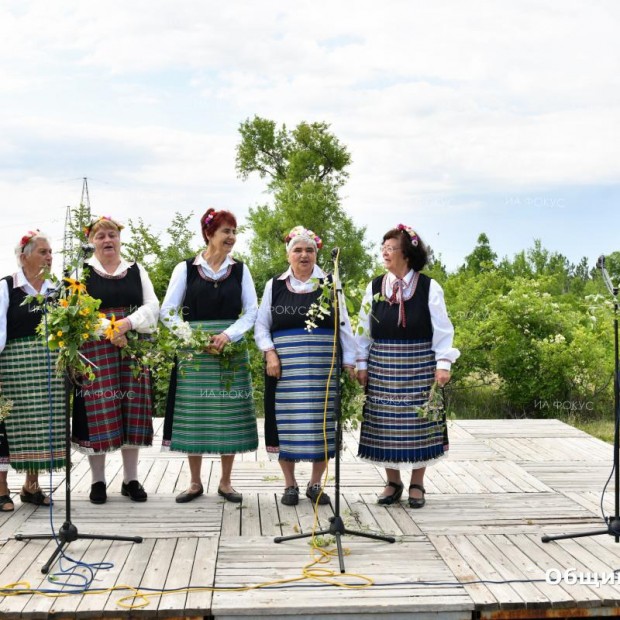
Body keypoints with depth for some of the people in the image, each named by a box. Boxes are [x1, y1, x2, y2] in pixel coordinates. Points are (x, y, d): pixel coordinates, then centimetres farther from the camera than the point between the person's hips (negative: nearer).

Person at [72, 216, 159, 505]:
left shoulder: (136, 270, 12)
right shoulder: (82, 271, 5)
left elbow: (152, 306, 3)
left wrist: (127, 323, -15)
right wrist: (107, 329, -18)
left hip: (134, 349, 3)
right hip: (95, 349, -2)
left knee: (132, 412, 3)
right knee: (99, 412, -3)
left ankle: (130, 479, 12)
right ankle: (97, 481, 8)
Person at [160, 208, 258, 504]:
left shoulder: (240, 269, 7)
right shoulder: (185, 268, 2)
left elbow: (251, 311, 3)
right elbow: (168, 312, 0)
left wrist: (228, 335, -13)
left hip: (231, 349, 1)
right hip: (194, 351, -1)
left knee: (230, 415, 3)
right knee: (194, 414, 2)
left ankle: (225, 482, 16)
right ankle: (195, 482, 16)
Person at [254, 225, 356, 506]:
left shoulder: (329, 284, 6)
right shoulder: (275, 286, 8)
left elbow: (343, 325, 7)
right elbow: (261, 324, 10)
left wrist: (349, 361, 0)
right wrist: (269, 352, -6)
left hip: (322, 365, 0)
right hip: (284, 364, 0)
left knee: (322, 421, 3)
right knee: (286, 421, 3)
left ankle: (315, 483, 17)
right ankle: (290, 484, 16)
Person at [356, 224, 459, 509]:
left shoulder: (428, 287, -5)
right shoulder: (375, 287, 3)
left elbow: (442, 328, -4)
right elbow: (364, 329, 8)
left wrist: (443, 364, -9)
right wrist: (362, 364, 4)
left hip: (419, 366, -2)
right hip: (382, 367, 3)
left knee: (418, 424, 4)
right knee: (385, 425, 6)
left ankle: (417, 485, 18)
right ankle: (392, 482, 21)